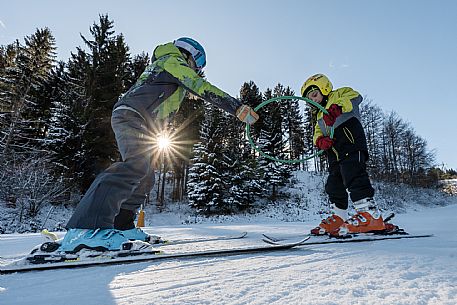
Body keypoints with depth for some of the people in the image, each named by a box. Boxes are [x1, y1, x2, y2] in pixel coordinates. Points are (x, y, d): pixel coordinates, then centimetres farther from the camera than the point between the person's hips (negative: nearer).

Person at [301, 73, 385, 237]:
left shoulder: (339, 94, 12)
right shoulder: (319, 116, 34)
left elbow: (355, 96, -12)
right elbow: (317, 133, 19)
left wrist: (337, 107, -29)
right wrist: (320, 140, -5)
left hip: (351, 145, -8)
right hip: (335, 153, 9)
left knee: (353, 176, -23)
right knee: (334, 185, 8)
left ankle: (369, 213, -24)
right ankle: (338, 217, 19)